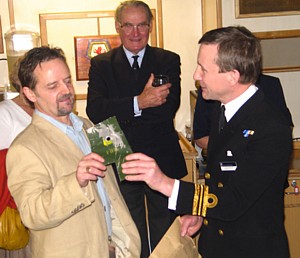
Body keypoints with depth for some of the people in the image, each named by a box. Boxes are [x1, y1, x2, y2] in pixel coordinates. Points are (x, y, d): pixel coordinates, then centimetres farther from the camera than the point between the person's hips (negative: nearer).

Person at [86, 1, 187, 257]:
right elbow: (95, 111, -17)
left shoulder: (169, 60, -1)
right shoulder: (101, 64, -1)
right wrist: (138, 103, -30)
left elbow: (169, 108, -15)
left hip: (162, 161, 0)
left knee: (165, 232, 16)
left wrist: (119, 113, -18)